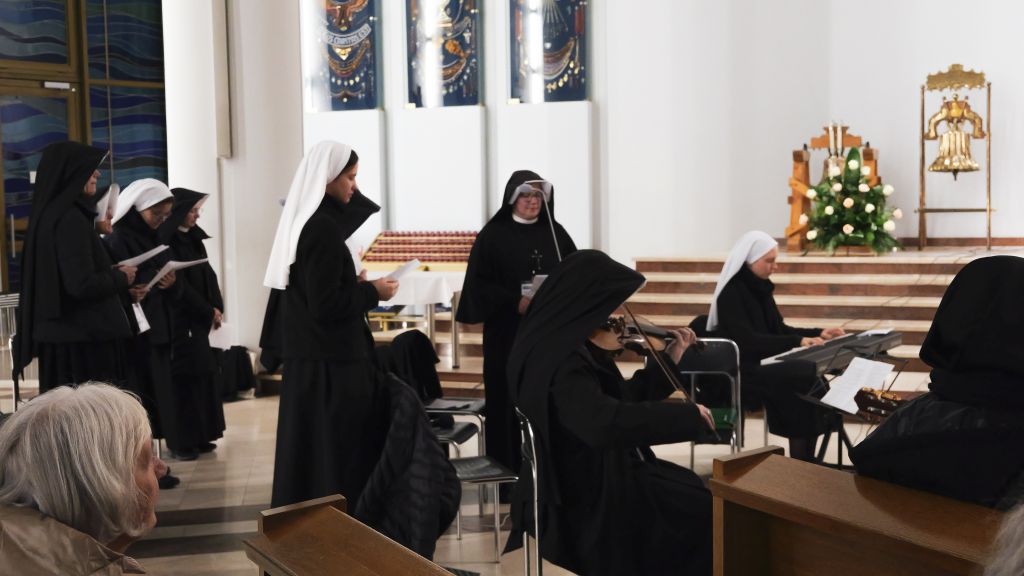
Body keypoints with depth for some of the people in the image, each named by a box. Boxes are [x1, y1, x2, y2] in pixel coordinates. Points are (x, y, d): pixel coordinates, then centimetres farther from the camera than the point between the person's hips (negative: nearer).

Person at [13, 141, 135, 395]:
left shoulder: (49, 214, 11)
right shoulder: (70, 218, -17)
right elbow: (82, 285, -23)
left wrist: (110, 272, 13)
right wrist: (120, 277, -7)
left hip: (59, 336, 10)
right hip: (82, 340, -9)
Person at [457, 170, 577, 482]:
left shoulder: (555, 232, 10)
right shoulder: (493, 234, -1)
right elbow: (479, 283, -6)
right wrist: (516, 302, -17)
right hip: (507, 333, -3)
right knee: (510, 402, 0)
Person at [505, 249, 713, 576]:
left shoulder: (575, 346, 4)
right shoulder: (561, 361, -26)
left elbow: (621, 399, 16)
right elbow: (607, 423, -41)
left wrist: (669, 360, 12)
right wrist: (685, 414, -31)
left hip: (597, 474, 9)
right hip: (590, 492, -9)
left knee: (699, 493, 8)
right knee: (703, 510, -4)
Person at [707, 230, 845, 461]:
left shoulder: (760, 287, 11)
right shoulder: (731, 291, -14)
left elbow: (778, 329, 16)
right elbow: (748, 340, -23)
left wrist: (818, 333, 3)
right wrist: (798, 342, -26)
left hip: (763, 362, 8)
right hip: (740, 370, -8)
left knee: (811, 374, -18)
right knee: (804, 376, -25)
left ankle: (805, 461, -14)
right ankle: (800, 462, -15)